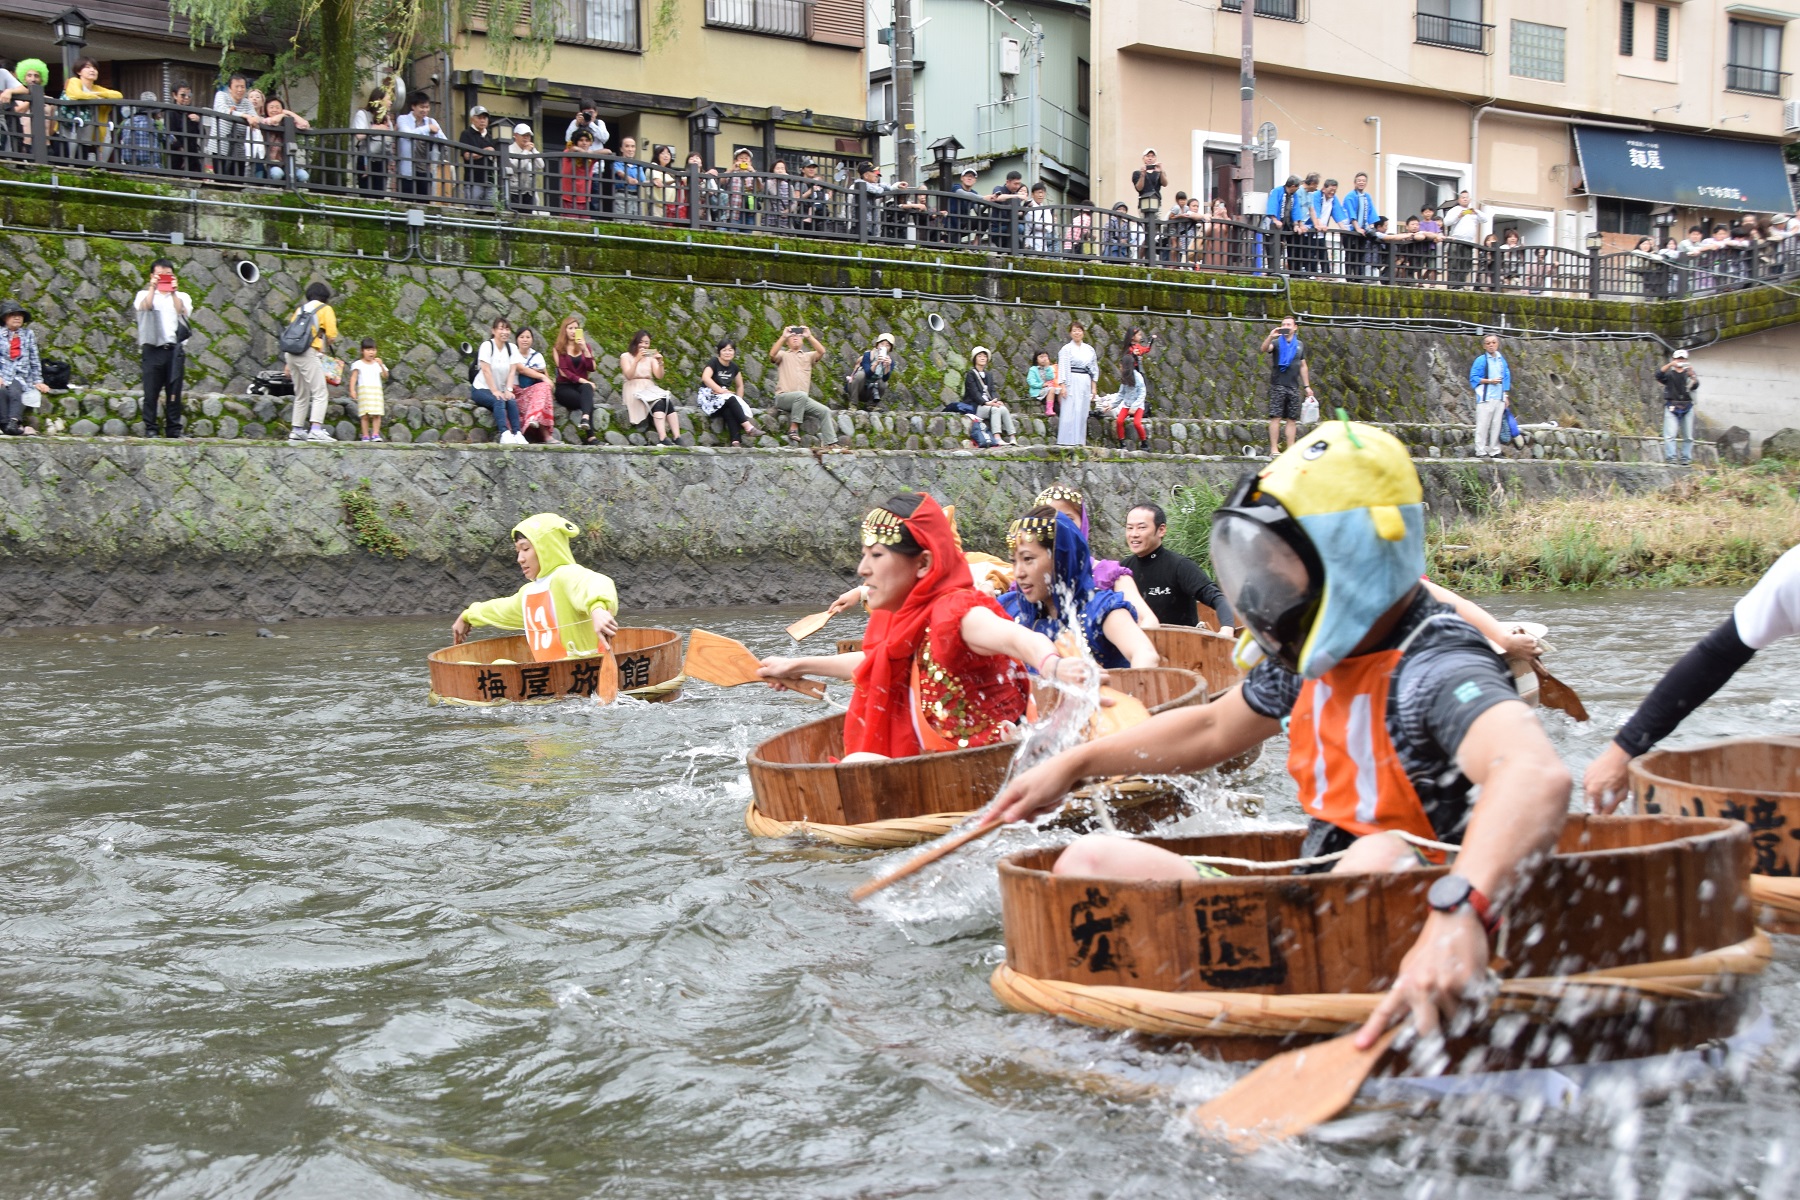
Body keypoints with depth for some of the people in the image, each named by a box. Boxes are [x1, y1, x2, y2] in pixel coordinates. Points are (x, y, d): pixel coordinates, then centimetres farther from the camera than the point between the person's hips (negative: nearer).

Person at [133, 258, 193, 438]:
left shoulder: (182, 297, 16)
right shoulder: (144, 295, 14)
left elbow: (183, 312, -5)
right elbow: (144, 307, -9)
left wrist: (173, 293, -13)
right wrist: (152, 288, -16)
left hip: (175, 350, 1)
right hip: (152, 349, -1)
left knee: (174, 393, -1)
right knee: (151, 392, -5)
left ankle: (174, 430, 2)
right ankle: (151, 429, -2)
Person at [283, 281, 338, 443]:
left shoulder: (300, 309, 22)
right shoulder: (325, 309, 5)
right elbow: (331, 334, -4)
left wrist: (289, 365, 20)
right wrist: (326, 346, 19)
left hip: (290, 352, 7)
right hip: (309, 353, -7)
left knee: (301, 395, 17)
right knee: (320, 394, -10)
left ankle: (297, 431, 17)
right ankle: (316, 430, -25)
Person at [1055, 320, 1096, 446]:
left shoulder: (1089, 349, 14)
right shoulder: (1066, 349, -1)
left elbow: (1094, 369, 17)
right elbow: (1062, 368, -5)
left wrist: (1093, 387, 13)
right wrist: (1063, 386, -13)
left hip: (1085, 383, 5)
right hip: (1071, 382, -5)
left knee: (1083, 412, 5)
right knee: (1070, 411, -9)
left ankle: (1080, 441, 8)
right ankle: (1068, 440, -8)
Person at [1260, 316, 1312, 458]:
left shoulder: (1300, 345, 15)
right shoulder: (1276, 342, 3)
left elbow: (1303, 366, 19)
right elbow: (1264, 349, -18)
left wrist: (1307, 386, 15)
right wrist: (1270, 337, -35)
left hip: (1294, 386, 4)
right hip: (1278, 385, -4)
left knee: (1292, 419, 3)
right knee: (1275, 417, -8)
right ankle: (1274, 449, -10)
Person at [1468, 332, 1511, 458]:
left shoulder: (1502, 360, 13)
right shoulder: (1481, 360, -4)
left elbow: (1507, 377, 17)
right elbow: (1473, 378, -7)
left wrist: (1506, 396, 13)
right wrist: (1489, 381, -16)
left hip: (1499, 398, 6)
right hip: (1485, 398, -6)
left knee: (1496, 426, 9)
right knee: (1483, 425, -6)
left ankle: (1494, 451, 16)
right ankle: (1480, 451, -2)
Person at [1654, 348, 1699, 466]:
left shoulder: (1689, 373, 12)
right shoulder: (1669, 373, 8)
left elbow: (1695, 385, -4)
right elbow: (1658, 375, -12)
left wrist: (1692, 376, -24)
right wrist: (1670, 365, -23)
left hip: (1687, 407, 2)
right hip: (1671, 407, -2)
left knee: (1688, 437, 3)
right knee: (1669, 435, -12)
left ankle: (1686, 459, 7)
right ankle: (1670, 458, -16)